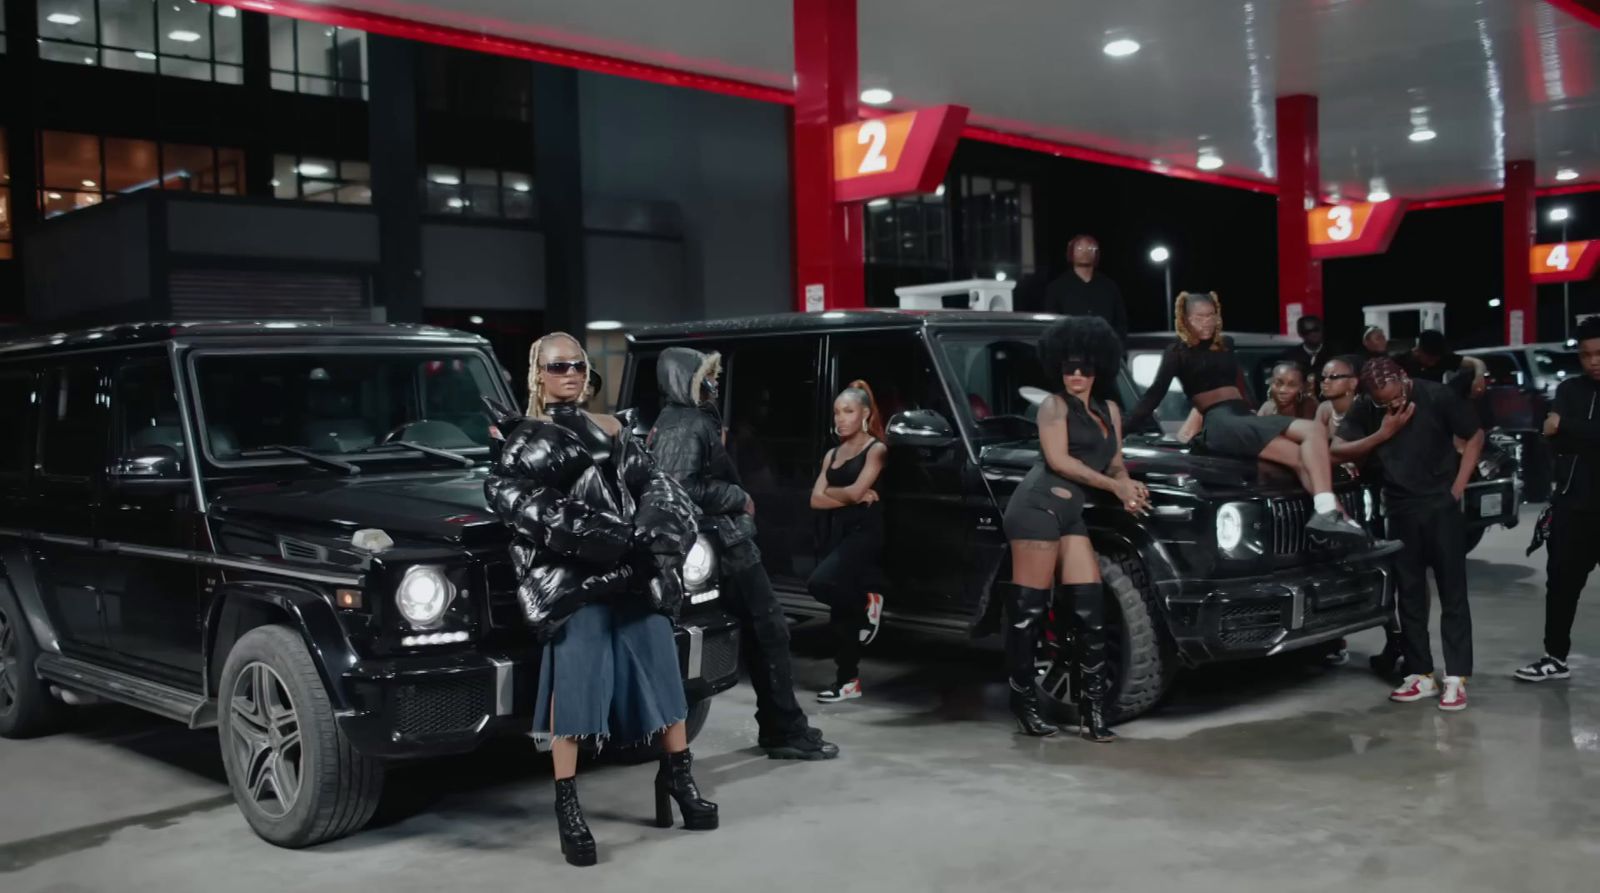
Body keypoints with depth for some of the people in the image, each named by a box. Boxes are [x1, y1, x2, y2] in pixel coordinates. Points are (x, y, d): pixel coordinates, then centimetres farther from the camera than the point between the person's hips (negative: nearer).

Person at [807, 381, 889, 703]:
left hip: (863, 532, -7)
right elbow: (816, 500, 6)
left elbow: (856, 490, -13)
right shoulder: (832, 454, 18)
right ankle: (848, 681, 12)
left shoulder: (875, 449, 0)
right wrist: (852, 497, -5)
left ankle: (866, 602, -1)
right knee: (840, 610, 5)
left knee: (820, 583, -27)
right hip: (835, 534, 7)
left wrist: (830, 491, 5)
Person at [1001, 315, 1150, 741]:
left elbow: (1115, 463, 20)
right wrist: (1114, 486, -9)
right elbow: (1058, 459, -8)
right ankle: (1024, 701, 2)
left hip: (1072, 512, 7)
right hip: (1038, 504, -7)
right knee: (1029, 609, -6)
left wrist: (1128, 487, -3)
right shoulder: (1054, 406, 3)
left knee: (1090, 606, -1)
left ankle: (1094, 707, 2)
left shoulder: (1110, 411, 22)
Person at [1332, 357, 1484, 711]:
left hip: (1441, 506, -3)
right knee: (1409, 595, 7)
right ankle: (1421, 674, 15)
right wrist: (1383, 434, -16)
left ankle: (1456, 678, 1)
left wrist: (1457, 489, -7)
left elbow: (1475, 436, -2)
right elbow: (1337, 451, -4)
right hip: (1399, 510, 3)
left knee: (1452, 593, -1)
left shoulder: (1436, 396, -13)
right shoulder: (1366, 409, -4)